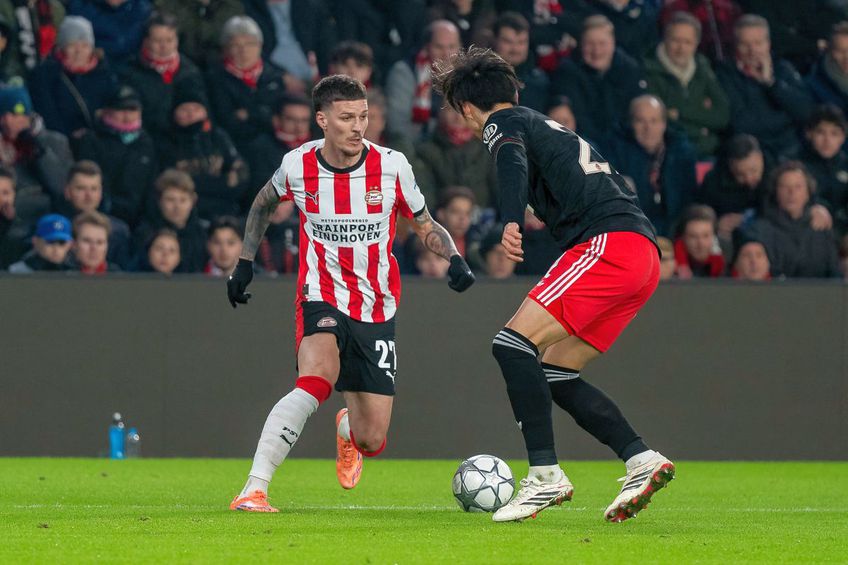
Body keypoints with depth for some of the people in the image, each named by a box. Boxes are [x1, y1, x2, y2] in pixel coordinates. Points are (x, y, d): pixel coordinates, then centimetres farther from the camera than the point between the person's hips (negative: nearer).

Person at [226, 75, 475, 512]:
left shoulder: (391, 166, -8)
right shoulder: (297, 166, -7)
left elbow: (426, 226, 5)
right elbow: (264, 204, 17)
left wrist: (454, 259, -14)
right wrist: (245, 263, 14)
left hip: (376, 310, 2)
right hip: (322, 299, -2)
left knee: (371, 440, 1)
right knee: (318, 377, -35)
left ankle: (348, 429, 43)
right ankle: (253, 489, -35)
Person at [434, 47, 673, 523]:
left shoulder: (503, 123, 5)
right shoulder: (551, 128, 32)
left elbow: (513, 163, -19)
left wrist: (512, 221, -36)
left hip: (608, 242, -9)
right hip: (645, 254, 9)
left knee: (513, 345, -13)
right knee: (554, 372, 11)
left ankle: (546, 475, -19)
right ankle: (642, 460, 2)